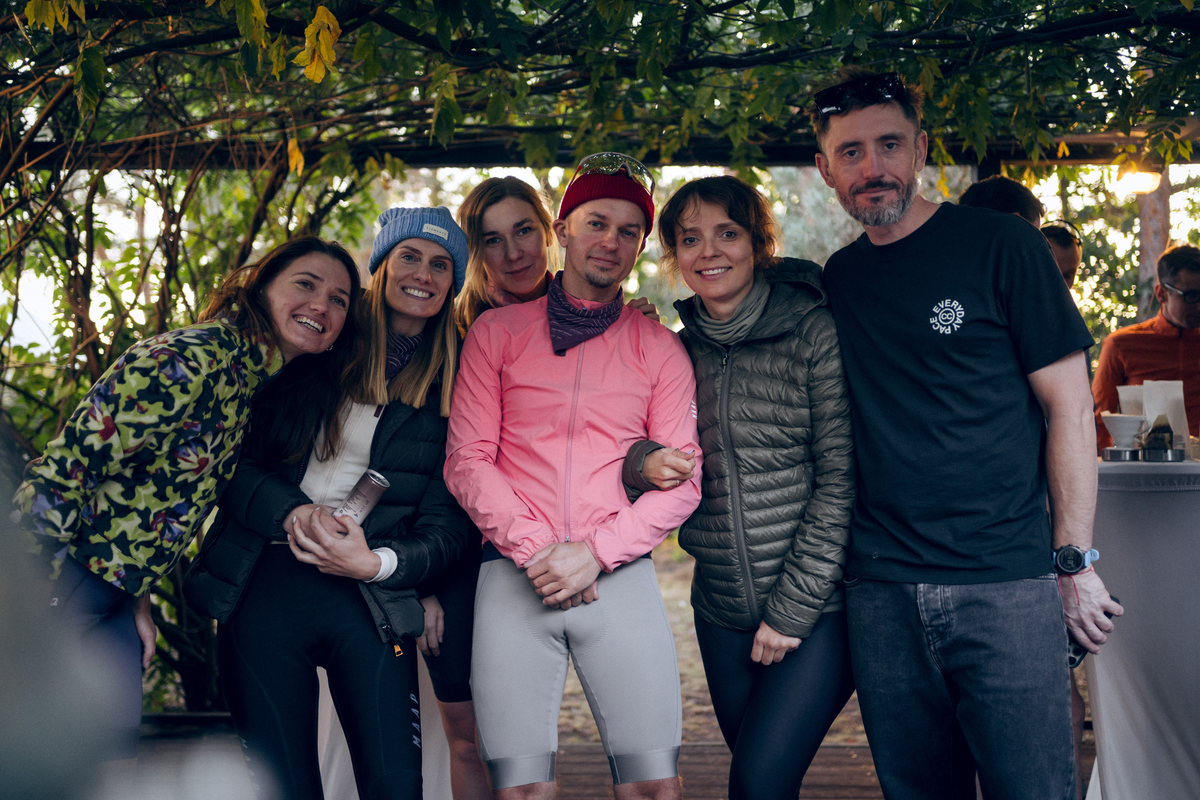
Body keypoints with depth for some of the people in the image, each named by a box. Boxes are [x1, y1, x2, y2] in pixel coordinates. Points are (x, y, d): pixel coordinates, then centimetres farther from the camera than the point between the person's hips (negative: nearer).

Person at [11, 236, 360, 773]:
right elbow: (75, 458, -23)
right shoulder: (196, 356, -19)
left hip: (116, 594, 9)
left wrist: (139, 596, 13)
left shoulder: (260, 381, 10)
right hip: (60, 579, -9)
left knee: (111, 764, 12)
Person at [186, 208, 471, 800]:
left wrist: (375, 563, -15)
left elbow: (449, 525, 2)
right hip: (262, 590, 1)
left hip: (369, 599, 0)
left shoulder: (452, 386, 7)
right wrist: (291, 511, -12)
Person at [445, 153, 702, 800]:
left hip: (619, 575, 1)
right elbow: (467, 461, 3)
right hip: (514, 574, 0)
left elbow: (682, 481, 4)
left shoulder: (660, 349, 11)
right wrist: (535, 551, -9)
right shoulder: (496, 332, 10)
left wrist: (594, 553, -9)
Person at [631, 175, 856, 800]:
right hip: (722, 612, 5)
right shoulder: (679, 349, 7)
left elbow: (842, 481, -12)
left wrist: (793, 608, -13)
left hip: (817, 607, -5)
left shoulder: (816, 332, -9)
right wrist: (645, 465, -11)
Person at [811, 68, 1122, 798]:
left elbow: (1070, 406, -3)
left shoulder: (1000, 246, -2)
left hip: (1007, 582, -3)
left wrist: (1074, 561, -6)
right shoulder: (837, 280, 10)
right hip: (882, 593, 4)